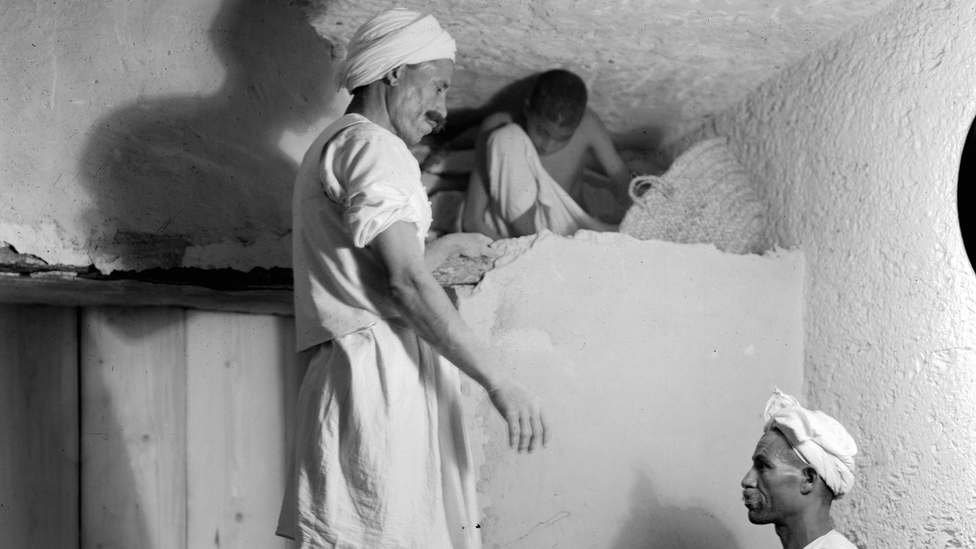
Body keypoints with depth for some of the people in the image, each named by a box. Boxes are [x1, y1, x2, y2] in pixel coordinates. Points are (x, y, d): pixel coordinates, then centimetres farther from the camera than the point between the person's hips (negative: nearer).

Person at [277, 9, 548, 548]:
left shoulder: (336, 145, 29)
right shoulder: (371, 145, -5)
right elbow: (406, 283, -15)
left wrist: (448, 244, 45)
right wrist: (499, 381, -16)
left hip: (376, 378, 10)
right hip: (383, 376, -10)